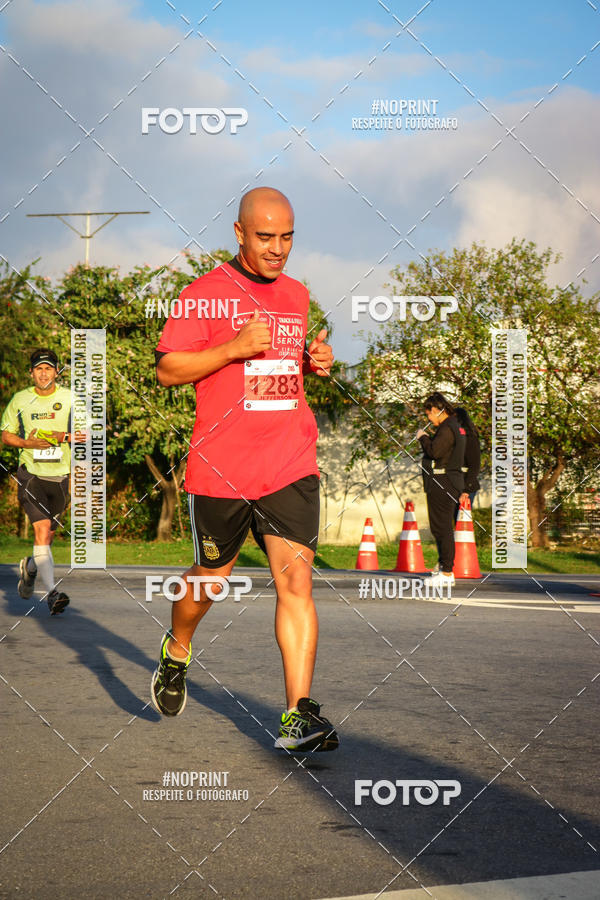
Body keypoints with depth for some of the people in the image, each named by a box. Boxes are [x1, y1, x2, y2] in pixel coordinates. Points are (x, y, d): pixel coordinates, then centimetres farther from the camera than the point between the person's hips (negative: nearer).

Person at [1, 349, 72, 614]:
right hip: (30, 473, -2)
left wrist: (64, 437, -15)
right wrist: (28, 443, -9)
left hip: (61, 475, 2)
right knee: (42, 528, -18)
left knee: (48, 534, 12)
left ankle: (30, 567, 45)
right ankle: (52, 592, -24)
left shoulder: (71, 398, 3)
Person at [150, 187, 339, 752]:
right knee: (211, 578, 13)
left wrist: (317, 362, 6)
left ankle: (299, 716, -11)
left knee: (296, 580, -10)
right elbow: (167, 369, -7)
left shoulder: (297, 296, 14)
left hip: (291, 465, 3)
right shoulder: (206, 293, -4)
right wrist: (234, 347, -18)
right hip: (220, 466, -3)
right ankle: (176, 653, 44)